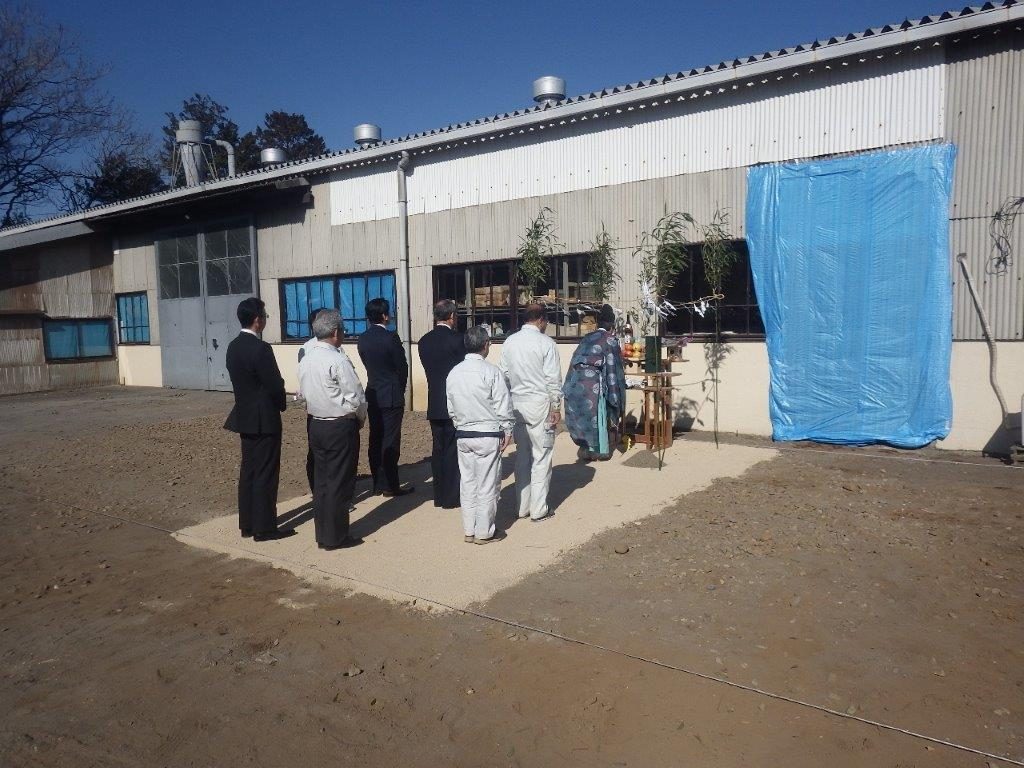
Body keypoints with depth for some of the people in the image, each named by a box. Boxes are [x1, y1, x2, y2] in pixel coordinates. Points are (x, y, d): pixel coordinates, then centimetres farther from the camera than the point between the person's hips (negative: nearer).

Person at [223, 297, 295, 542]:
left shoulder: (233, 346, 7)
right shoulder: (260, 348, -20)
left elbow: (239, 381, 12)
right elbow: (275, 385, -19)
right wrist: (282, 404, 1)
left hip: (245, 416, 9)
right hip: (264, 419, -9)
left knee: (248, 471, 14)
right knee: (265, 474, -1)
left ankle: (247, 524, 22)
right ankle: (264, 527, 6)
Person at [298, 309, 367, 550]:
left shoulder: (306, 359, 4)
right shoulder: (338, 360, -18)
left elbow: (304, 393, 10)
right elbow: (356, 397, -16)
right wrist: (360, 417, 2)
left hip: (316, 424, 7)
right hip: (341, 426, -7)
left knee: (321, 479, 14)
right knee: (339, 482, 2)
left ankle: (322, 534, 23)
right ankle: (335, 537, 10)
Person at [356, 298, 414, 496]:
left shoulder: (363, 338, 4)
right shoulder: (391, 337, -15)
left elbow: (368, 364, 9)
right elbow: (402, 366, -9)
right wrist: (400, 389, 7)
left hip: (373, 395, 7)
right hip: (392, 396, -7)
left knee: (376, 440, 11)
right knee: (390, 441, -2)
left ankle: (378, 483, 18)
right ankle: (391, 485, 4)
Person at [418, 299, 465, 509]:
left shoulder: (424, 341, 4)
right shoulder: (456, 339, -13)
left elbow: (429, 369, 8)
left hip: (434, 405, 5)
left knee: (438, 449, 13)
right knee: (453, 451, 2)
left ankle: (439, 496, 19)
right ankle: (450, 497, 8)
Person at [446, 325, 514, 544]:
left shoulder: (453, 373, 2)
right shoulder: (491, 372, -14)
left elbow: (451, 408, 9)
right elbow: (503, 407, -11)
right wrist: (507, 431, 0)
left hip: (463, 435, 5)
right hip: (488, 435, -5)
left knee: (467, 482, 13)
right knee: (487, 485, 5)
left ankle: (469, 530, 21)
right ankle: (484, 532, 13)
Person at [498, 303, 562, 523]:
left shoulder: (509, 342, 5)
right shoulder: (545, 342, -10)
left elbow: (503, 374, 6)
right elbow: (553, 379, -10)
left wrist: (507, 404, 14)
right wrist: (556, 407, -2)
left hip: (516, 404, 5)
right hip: (539, 405, -5)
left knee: (522, 456, 13)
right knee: (541, 457, 3)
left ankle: (522, 506, 20)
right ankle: (538, 509, 8)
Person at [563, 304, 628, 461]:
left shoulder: (586, 338, 20)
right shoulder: (610, 341, 3)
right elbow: (613, 368, -1)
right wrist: (615, 394, 2)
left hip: (576, 381, 6)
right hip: (593, 382, -6)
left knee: (580, 414, 15)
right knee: (597, 414, 8)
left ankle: (585, 448, 22)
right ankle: (600, 450, 15)